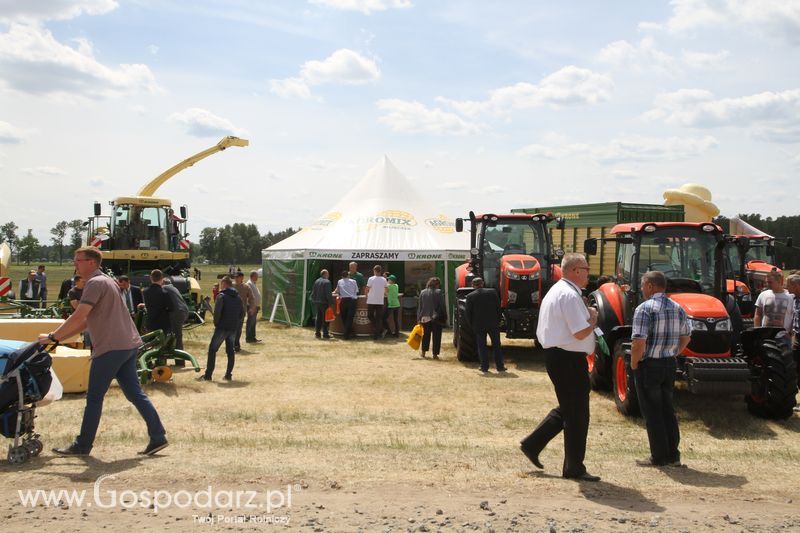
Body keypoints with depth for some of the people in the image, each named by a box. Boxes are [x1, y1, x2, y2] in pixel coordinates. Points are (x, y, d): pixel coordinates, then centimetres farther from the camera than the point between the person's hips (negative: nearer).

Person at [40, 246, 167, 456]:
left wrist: (53, 336, -8)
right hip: (127, 345, 10)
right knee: (135, 393, 9)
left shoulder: (95, 283, -10)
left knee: (94, 398, 1)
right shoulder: (106, 281, 21)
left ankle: (82, 445, 10)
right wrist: (60, 337, 19)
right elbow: (87, 320, 23)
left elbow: (78, 317, -18)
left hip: (111, 348, -10)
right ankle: (158, 437, 5)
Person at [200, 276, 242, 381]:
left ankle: (208, 375, -2)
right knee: (231, 351, 11)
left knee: (212, 350, 0)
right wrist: (236, 323, 14)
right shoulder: (238, 297, 11)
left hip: (222, 328, -6)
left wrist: (216, 323, -3)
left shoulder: (222, 296, -9)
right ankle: (228, 374, 9)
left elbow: (217, 311, -17)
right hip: (234, 328, 6)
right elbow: (242, 312, 13)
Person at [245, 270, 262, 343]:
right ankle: (248, 338, -2)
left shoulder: (254, 284, 18)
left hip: (255, 306, 10)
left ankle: (252, 337, 19)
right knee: (250, 323, -6)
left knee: (253, 323, 13)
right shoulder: (249, 284, -14)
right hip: (252, 307, -10)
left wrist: (258, 306, 19)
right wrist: (253, 307, -23)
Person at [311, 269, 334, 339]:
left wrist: (313, 301, 19)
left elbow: (313, 292, 12)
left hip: (317, 302, 7)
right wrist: (330, 302, -13)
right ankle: (325, 334, 1)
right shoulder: (327, 282, -13)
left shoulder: (316, 281, 9)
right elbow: (328, 294, -18)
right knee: (325, 318, 0)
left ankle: (317, 333, 15)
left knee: (318, 318, 13)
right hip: (324, 302, -7)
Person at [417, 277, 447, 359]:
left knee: (426, 335, 18)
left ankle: (423, 351, 26)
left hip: (425, 318, 4)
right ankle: (435, 353, 3)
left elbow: (419, 306, 5)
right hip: (436, 318, -4)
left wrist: (419, 318, 9)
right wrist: (445, 317, 1)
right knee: (436, 336, 4)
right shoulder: (439, 292, -9)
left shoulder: (422, 292, 3)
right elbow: (442, 306, -7)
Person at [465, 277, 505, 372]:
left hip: (478, 325, -1)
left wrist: (471, 325, 8)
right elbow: (498, 307, 2)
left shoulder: (470, 296, -6)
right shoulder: (492, 292, -2)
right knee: (496, 345, 10)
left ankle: (484, 366, 7)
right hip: (493, 324, 1)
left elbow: (468, 312, -4)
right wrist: (498, 320, 11)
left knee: (482, 346, 8)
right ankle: (500, 366, 12)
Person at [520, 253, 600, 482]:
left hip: (555, 355, 10)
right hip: (569, 359, -10)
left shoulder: (555, 291, 15)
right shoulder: (570, 295, -18)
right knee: (576, 414, 1)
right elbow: (581, 333, -23)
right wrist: (593, 319, -5)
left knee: (566, 409, 21)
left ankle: (533, 444, 21)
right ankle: (574, 468, 10)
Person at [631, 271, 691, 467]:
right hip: (670, 365, 7)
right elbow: (686, 338, 14)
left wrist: (634, 365, -10)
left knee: (652, 412, 3)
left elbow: (639, 342, -23)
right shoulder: (677, 309, 7)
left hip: (648, 366, -7)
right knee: (668, 410, 16)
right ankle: (673, 455, 20)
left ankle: (659, 457, 7)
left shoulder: (644, 309, -17)